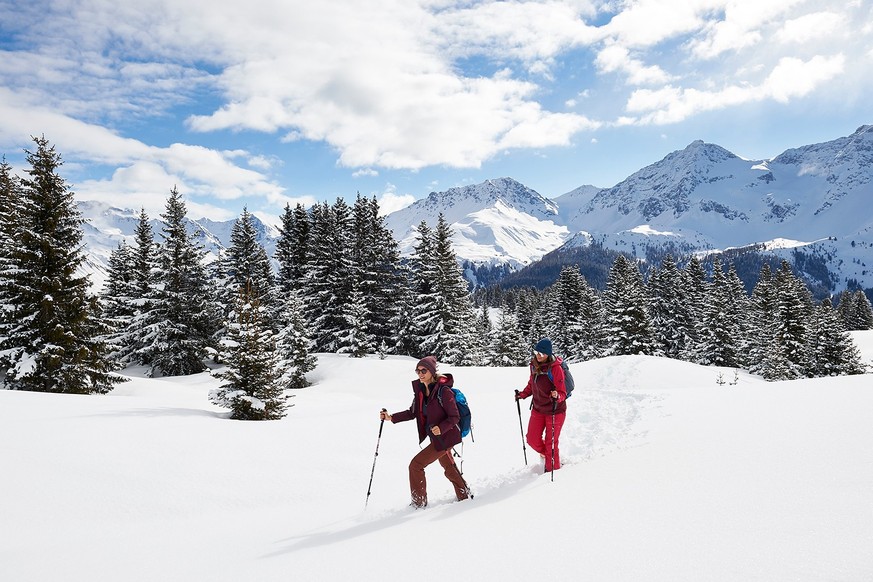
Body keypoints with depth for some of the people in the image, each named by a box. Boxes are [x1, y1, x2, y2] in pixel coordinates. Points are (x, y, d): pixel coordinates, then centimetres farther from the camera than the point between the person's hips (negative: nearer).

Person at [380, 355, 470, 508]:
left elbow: (454, 417, -18)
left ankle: (419, 503, 7)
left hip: (445, 437, -8)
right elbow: (413, 412, 8)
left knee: (415, 465, -8)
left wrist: (441, 428, -34)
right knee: (449, 469, 23)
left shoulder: (443, 391, -22)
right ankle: (464, 496, 42)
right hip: (436, 438, 8)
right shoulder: (420, 389, 0)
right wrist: (391, 418, -1)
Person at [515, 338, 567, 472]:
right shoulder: (534, 365, -2)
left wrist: (557, 396, -40)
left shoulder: (555, 368, -22)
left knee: (551, 443, 3)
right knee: (532, 439, 11)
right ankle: (547, 455, 40)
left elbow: (563, 392, -20)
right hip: (538, 409, 6)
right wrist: (522, 394, 2)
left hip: (555, 411, -6)